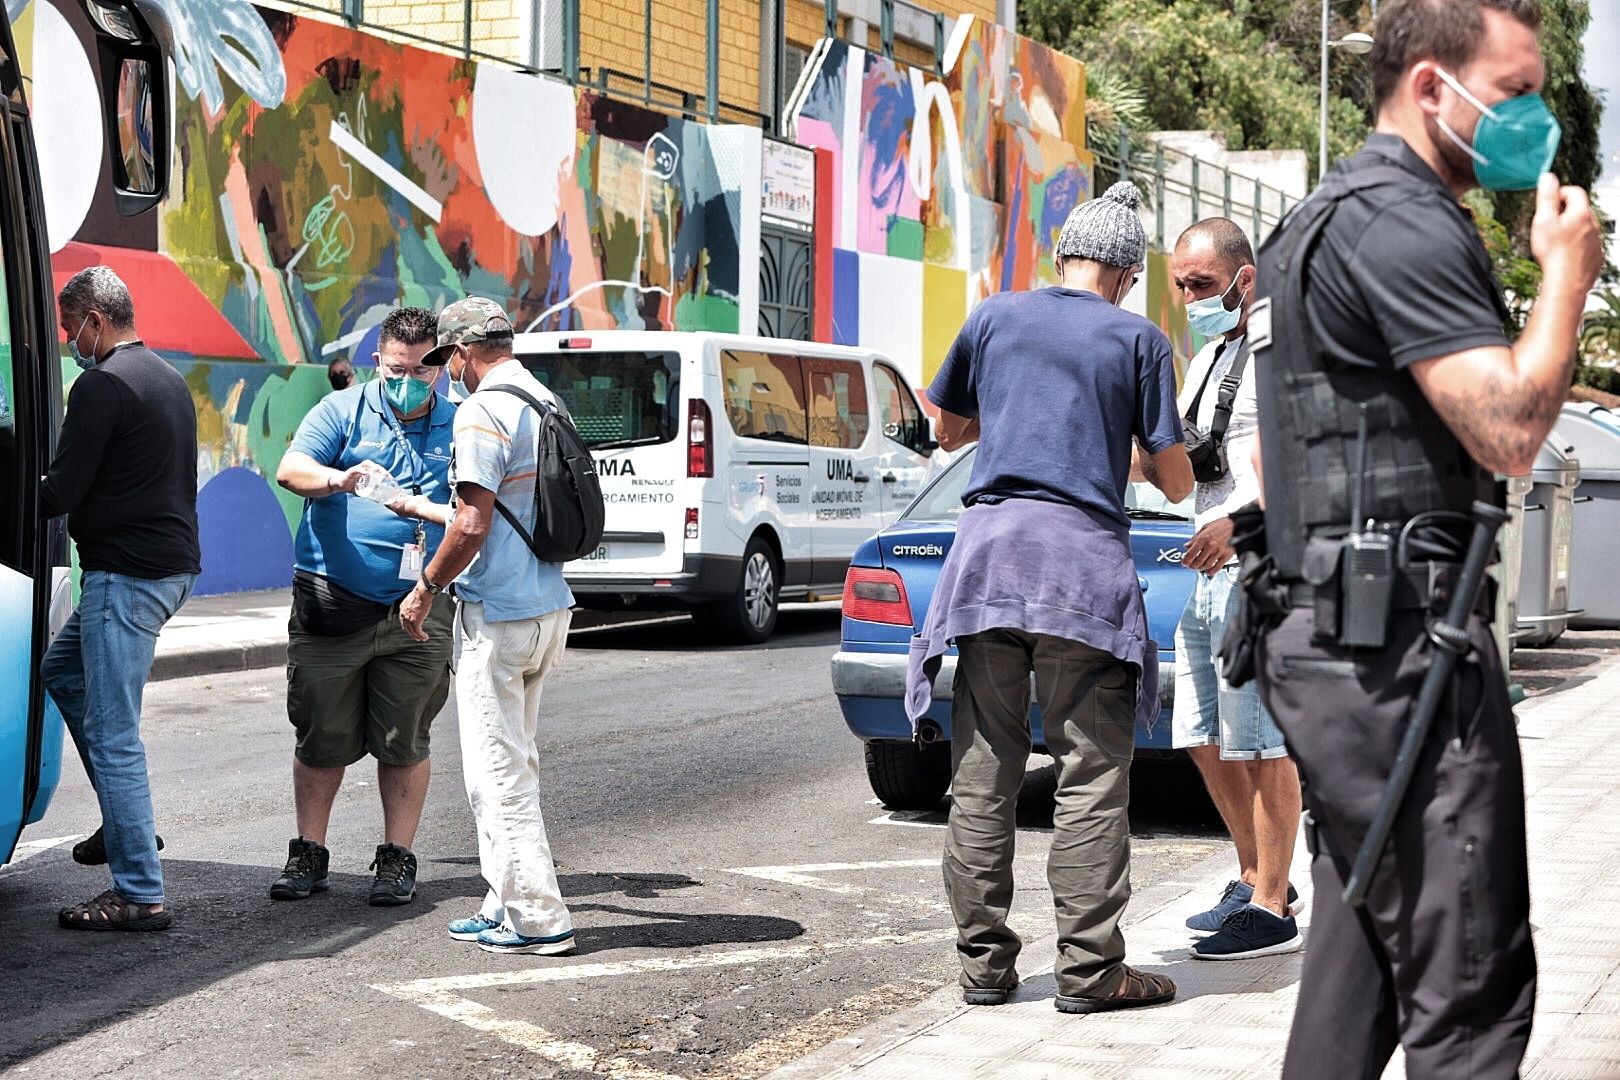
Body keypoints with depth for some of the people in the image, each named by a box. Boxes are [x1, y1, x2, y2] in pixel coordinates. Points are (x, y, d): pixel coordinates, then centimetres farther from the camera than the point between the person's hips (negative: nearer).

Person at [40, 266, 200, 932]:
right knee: (63, 672, 26)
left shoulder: (103, 385, -14)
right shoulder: (168, 378, 16)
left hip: (126, 573, -10)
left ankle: (140, 895, -6)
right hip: (173, 564, 10)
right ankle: (126, 822, 25)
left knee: (112, 734, -7)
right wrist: (66, 497, 20)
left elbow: (61, 492, -16)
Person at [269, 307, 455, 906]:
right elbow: (290, 469, -9)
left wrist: (424, 511, -8)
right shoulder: (342, 410, 5)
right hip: (331, 604, -1)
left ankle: (397, 858, 14)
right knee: (321, 737, 5)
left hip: (417, 611, 1)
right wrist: (339, 479, -29)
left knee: (404, 742, 4)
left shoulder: (459, 425, 11)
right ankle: (308, 854, 17)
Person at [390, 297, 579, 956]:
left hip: (498, 614, -9)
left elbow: (473, 525, -20)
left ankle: (537, 919, -2)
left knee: (498, 770, -3)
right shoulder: (545, 402, 14)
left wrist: (425, 590, -8)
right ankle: (511, 904, 22)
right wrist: (426, 512, 31)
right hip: (548, 606, 9)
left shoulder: (484, 411, -14)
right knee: (514, 762, 17)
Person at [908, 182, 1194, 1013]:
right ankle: (1089, 967, 0)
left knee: (983, 768, 6)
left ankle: (983, 961, 9)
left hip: (988, 540, 3)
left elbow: (951, 429, 26)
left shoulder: (993, 317, 13)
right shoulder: (1138, 339, 5)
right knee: (1092, 774, 0)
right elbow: (1176, 482, 5)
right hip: (1083, 553, -3)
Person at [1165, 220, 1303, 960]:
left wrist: (1240, 522, -32)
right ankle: (1257, 878, 26)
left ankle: (1273, 910, -1)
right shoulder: (1206, 362, 21)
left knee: (1260, 742, -7)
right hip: (1210, 569, 9)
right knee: (1206, 740, 12)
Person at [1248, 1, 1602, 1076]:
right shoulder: (1406, 222, -12)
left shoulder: (1324, 219, 22)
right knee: (1467, 983, -10)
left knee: (1365, 947, 15)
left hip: (1327, 635, 11)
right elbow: (1511, 431, -20)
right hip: (1399, 642, -11)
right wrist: (1568, 271, -7)